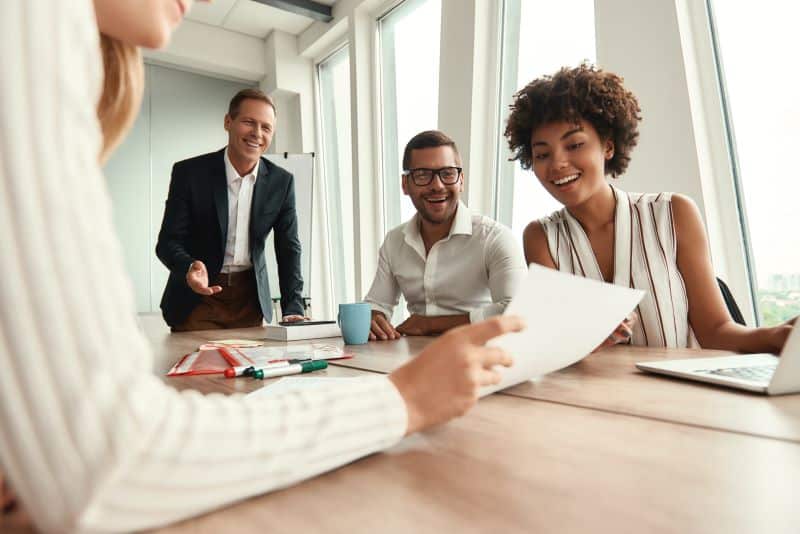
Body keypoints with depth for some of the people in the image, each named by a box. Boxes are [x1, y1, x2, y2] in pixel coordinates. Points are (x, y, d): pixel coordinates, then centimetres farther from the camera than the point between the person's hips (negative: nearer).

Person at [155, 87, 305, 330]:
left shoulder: (281, 181, -5)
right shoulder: (189, 173, -12)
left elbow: (288, 249, -2)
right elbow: (168, 241, -10)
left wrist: (293, 309, -12)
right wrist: (189, 268, -33)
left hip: (251, 299, 2)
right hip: (198, 296, -2)